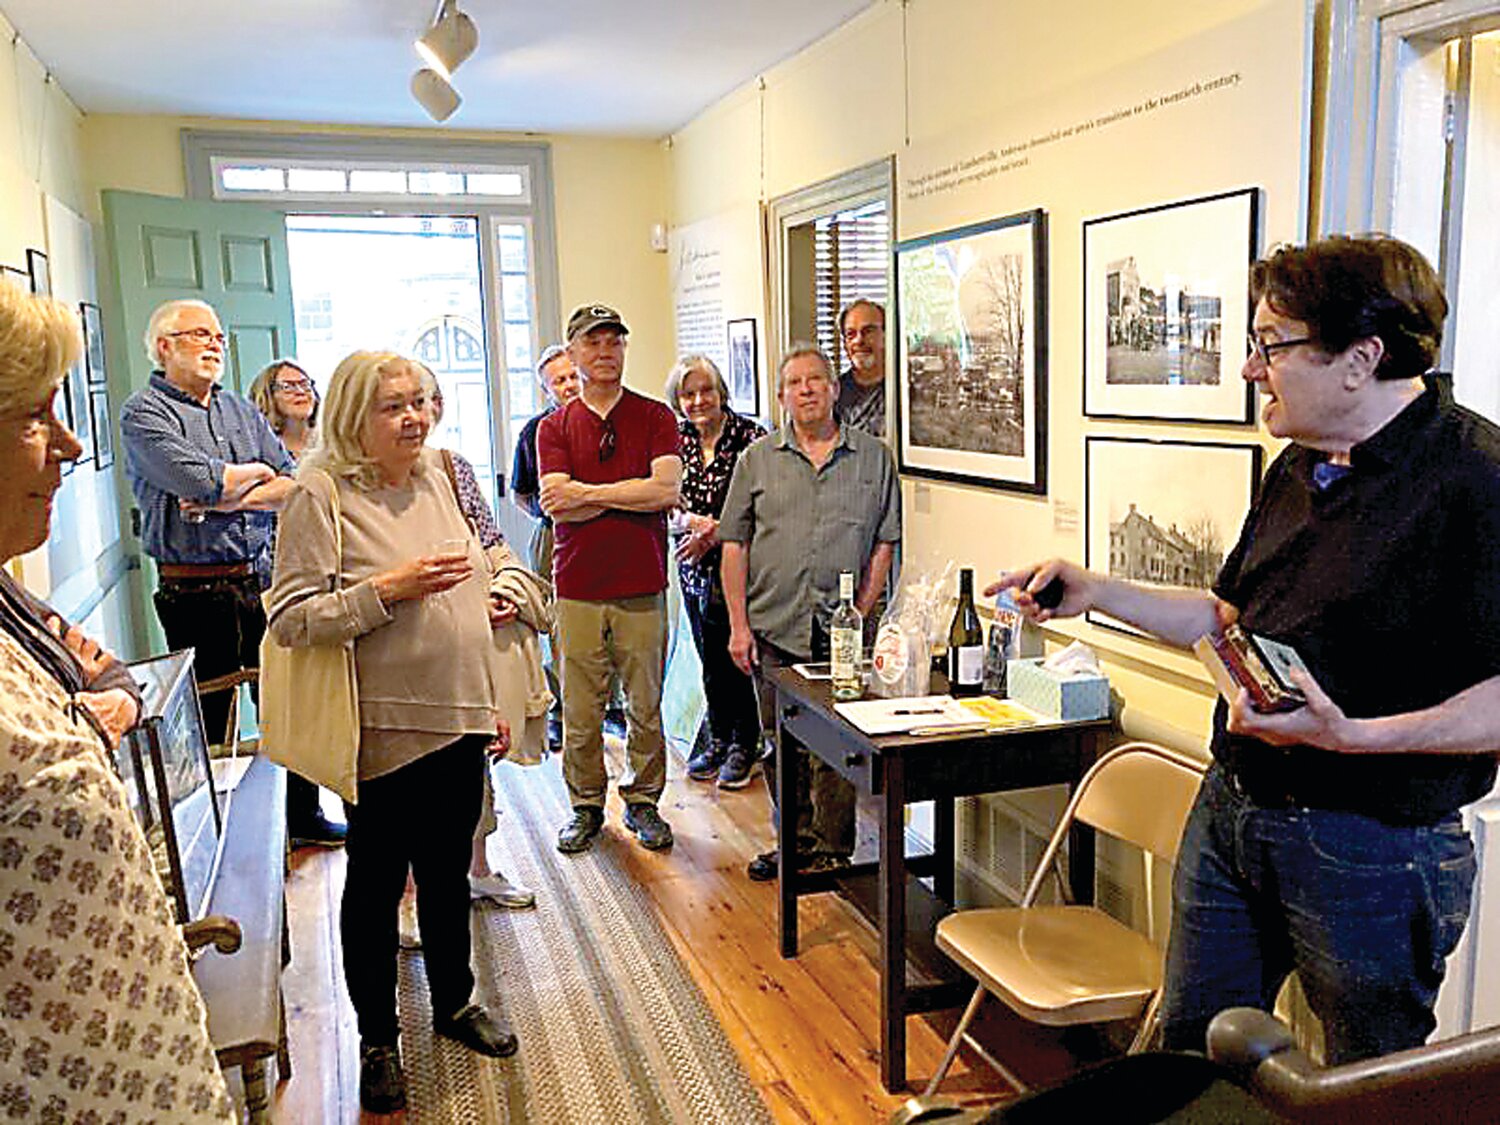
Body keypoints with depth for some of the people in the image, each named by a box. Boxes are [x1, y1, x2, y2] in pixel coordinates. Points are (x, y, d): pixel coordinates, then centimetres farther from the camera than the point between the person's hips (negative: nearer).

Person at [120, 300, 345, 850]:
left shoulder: (241, 410, 13)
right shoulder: (144, 413, -5)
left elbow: (295, 485, 4)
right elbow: (200, 481, -21)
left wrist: (233, 498, -12)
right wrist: (258, 472, -3)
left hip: (263, 578, 6)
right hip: (196, 592, -6)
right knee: (207, 720, 3)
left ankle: (302, 815, 30)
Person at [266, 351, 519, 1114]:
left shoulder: (434, 477, 9)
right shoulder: (321, 494, -12)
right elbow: (289, 620, -17)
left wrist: (491, 702, 16)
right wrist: (387, 589, -25)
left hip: (459, 722, 6)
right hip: (386, 732, -6)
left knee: (448, 873, 19)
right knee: (376, 885, 10)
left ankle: (455, 1003, 39)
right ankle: (377, 1040, 28)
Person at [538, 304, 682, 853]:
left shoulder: (655, 417, 4)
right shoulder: (554, 427, 7)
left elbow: (667, 490, -11)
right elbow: (557, 505, -6)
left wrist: (588, 493, -8)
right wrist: (631, 492, -10)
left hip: (642, 586, 0)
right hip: (577, 586, 1)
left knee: (645, 706, 8)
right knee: (580, 710, 6)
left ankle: (642, 800, 25)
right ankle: (585, 806, 23)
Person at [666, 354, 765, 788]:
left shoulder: (748, 436, -7)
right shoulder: (678, 440, 8)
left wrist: (713, 532, -17)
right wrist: (694, 520, -14)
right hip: (695, 568, 5)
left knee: (738, 654, -2)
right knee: (709, 658, 12)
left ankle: (745, 747, 14)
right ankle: (718, 741, 27)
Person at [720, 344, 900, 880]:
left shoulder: (873, 457, 5)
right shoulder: (757, 459, 7)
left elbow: (883, 544, 4)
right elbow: (734, 545, 5)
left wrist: (860, 616, -4)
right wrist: (738, 625, -2)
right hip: (772, 630, 2)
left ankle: (833, 850, 15)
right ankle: (796, 840, 27)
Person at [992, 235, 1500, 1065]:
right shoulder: (1297, 468, 9)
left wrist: (1352, 735, -31)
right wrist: (1093, 592, 10)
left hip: (1371, 847, -7)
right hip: (1230, 810, 8)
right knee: (1188, 1050, 21)